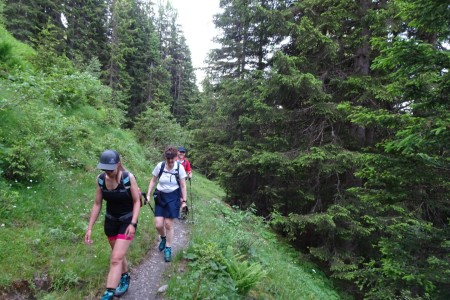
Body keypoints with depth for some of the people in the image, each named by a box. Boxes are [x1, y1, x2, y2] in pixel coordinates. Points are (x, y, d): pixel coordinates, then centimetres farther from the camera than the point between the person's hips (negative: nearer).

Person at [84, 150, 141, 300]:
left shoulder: (129, 177, -22)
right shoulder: (100, 179, -10)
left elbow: (137, 201, -13)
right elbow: (97, 204, -2)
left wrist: (133, 224, -20)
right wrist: (89, 228, -2)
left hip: (127, 221, -4)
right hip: (110, 221, 5)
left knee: (116, 259, -11)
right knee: (119, 254, 20)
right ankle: (125, 278, 44)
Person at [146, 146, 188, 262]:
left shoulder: (179, 167, -12)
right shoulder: (160, 166, -9)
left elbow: (183, 186, -4)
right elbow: (153, 181, 5)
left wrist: (184, 200, -5)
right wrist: (148, 194, 1)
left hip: (173, 197, -2)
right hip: (160, 196, 2)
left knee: (168, 224, 0)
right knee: (158, 225, -3)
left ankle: (168, 249, 20)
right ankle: (163, 238, 32)